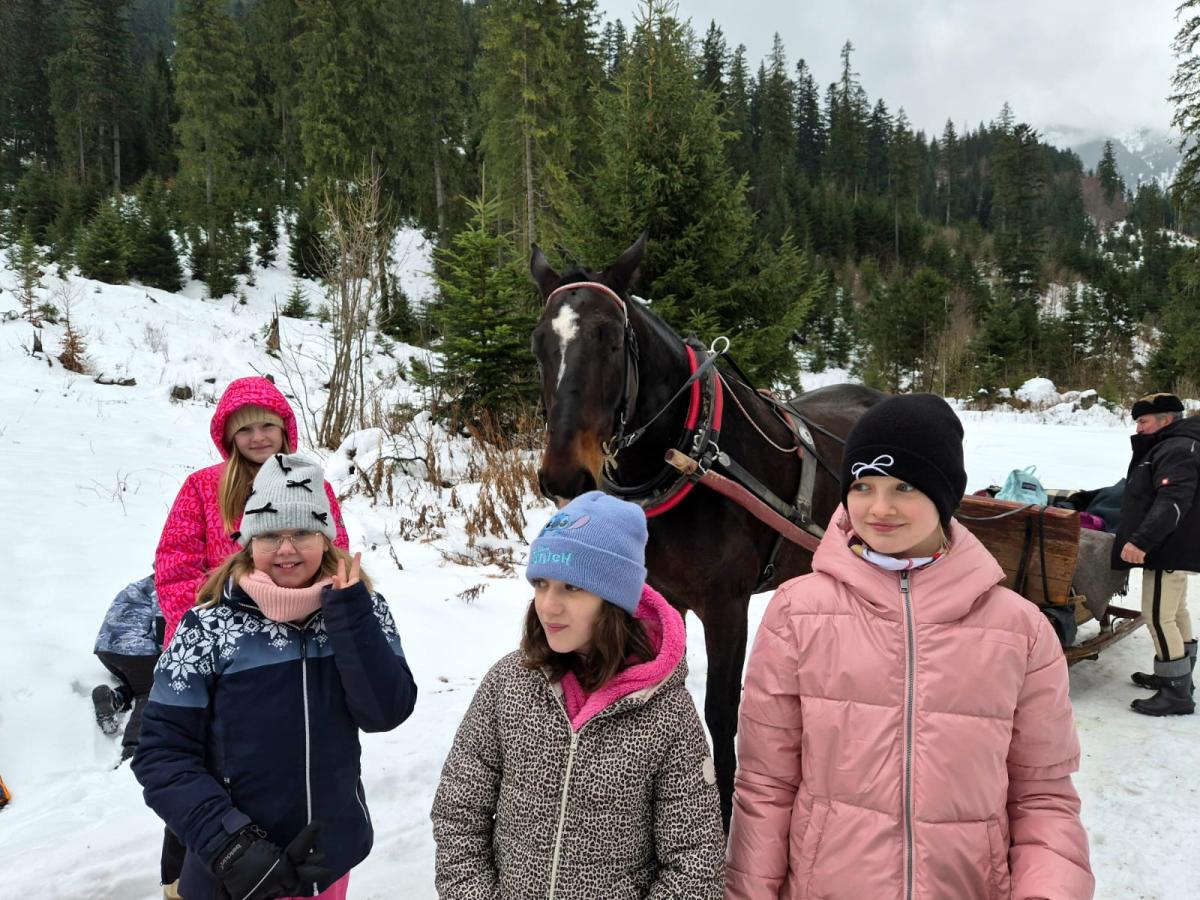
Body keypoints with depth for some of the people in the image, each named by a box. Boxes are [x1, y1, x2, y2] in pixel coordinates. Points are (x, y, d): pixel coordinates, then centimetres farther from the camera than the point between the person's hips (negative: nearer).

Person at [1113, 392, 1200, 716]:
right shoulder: (1168, 447, 17)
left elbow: (1172, 503, -30)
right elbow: (1145, 497, 25)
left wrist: (1142, 541, -36)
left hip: (1169, 550, -12)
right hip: (1173, 547, 12)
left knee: (1158, 617, -10)